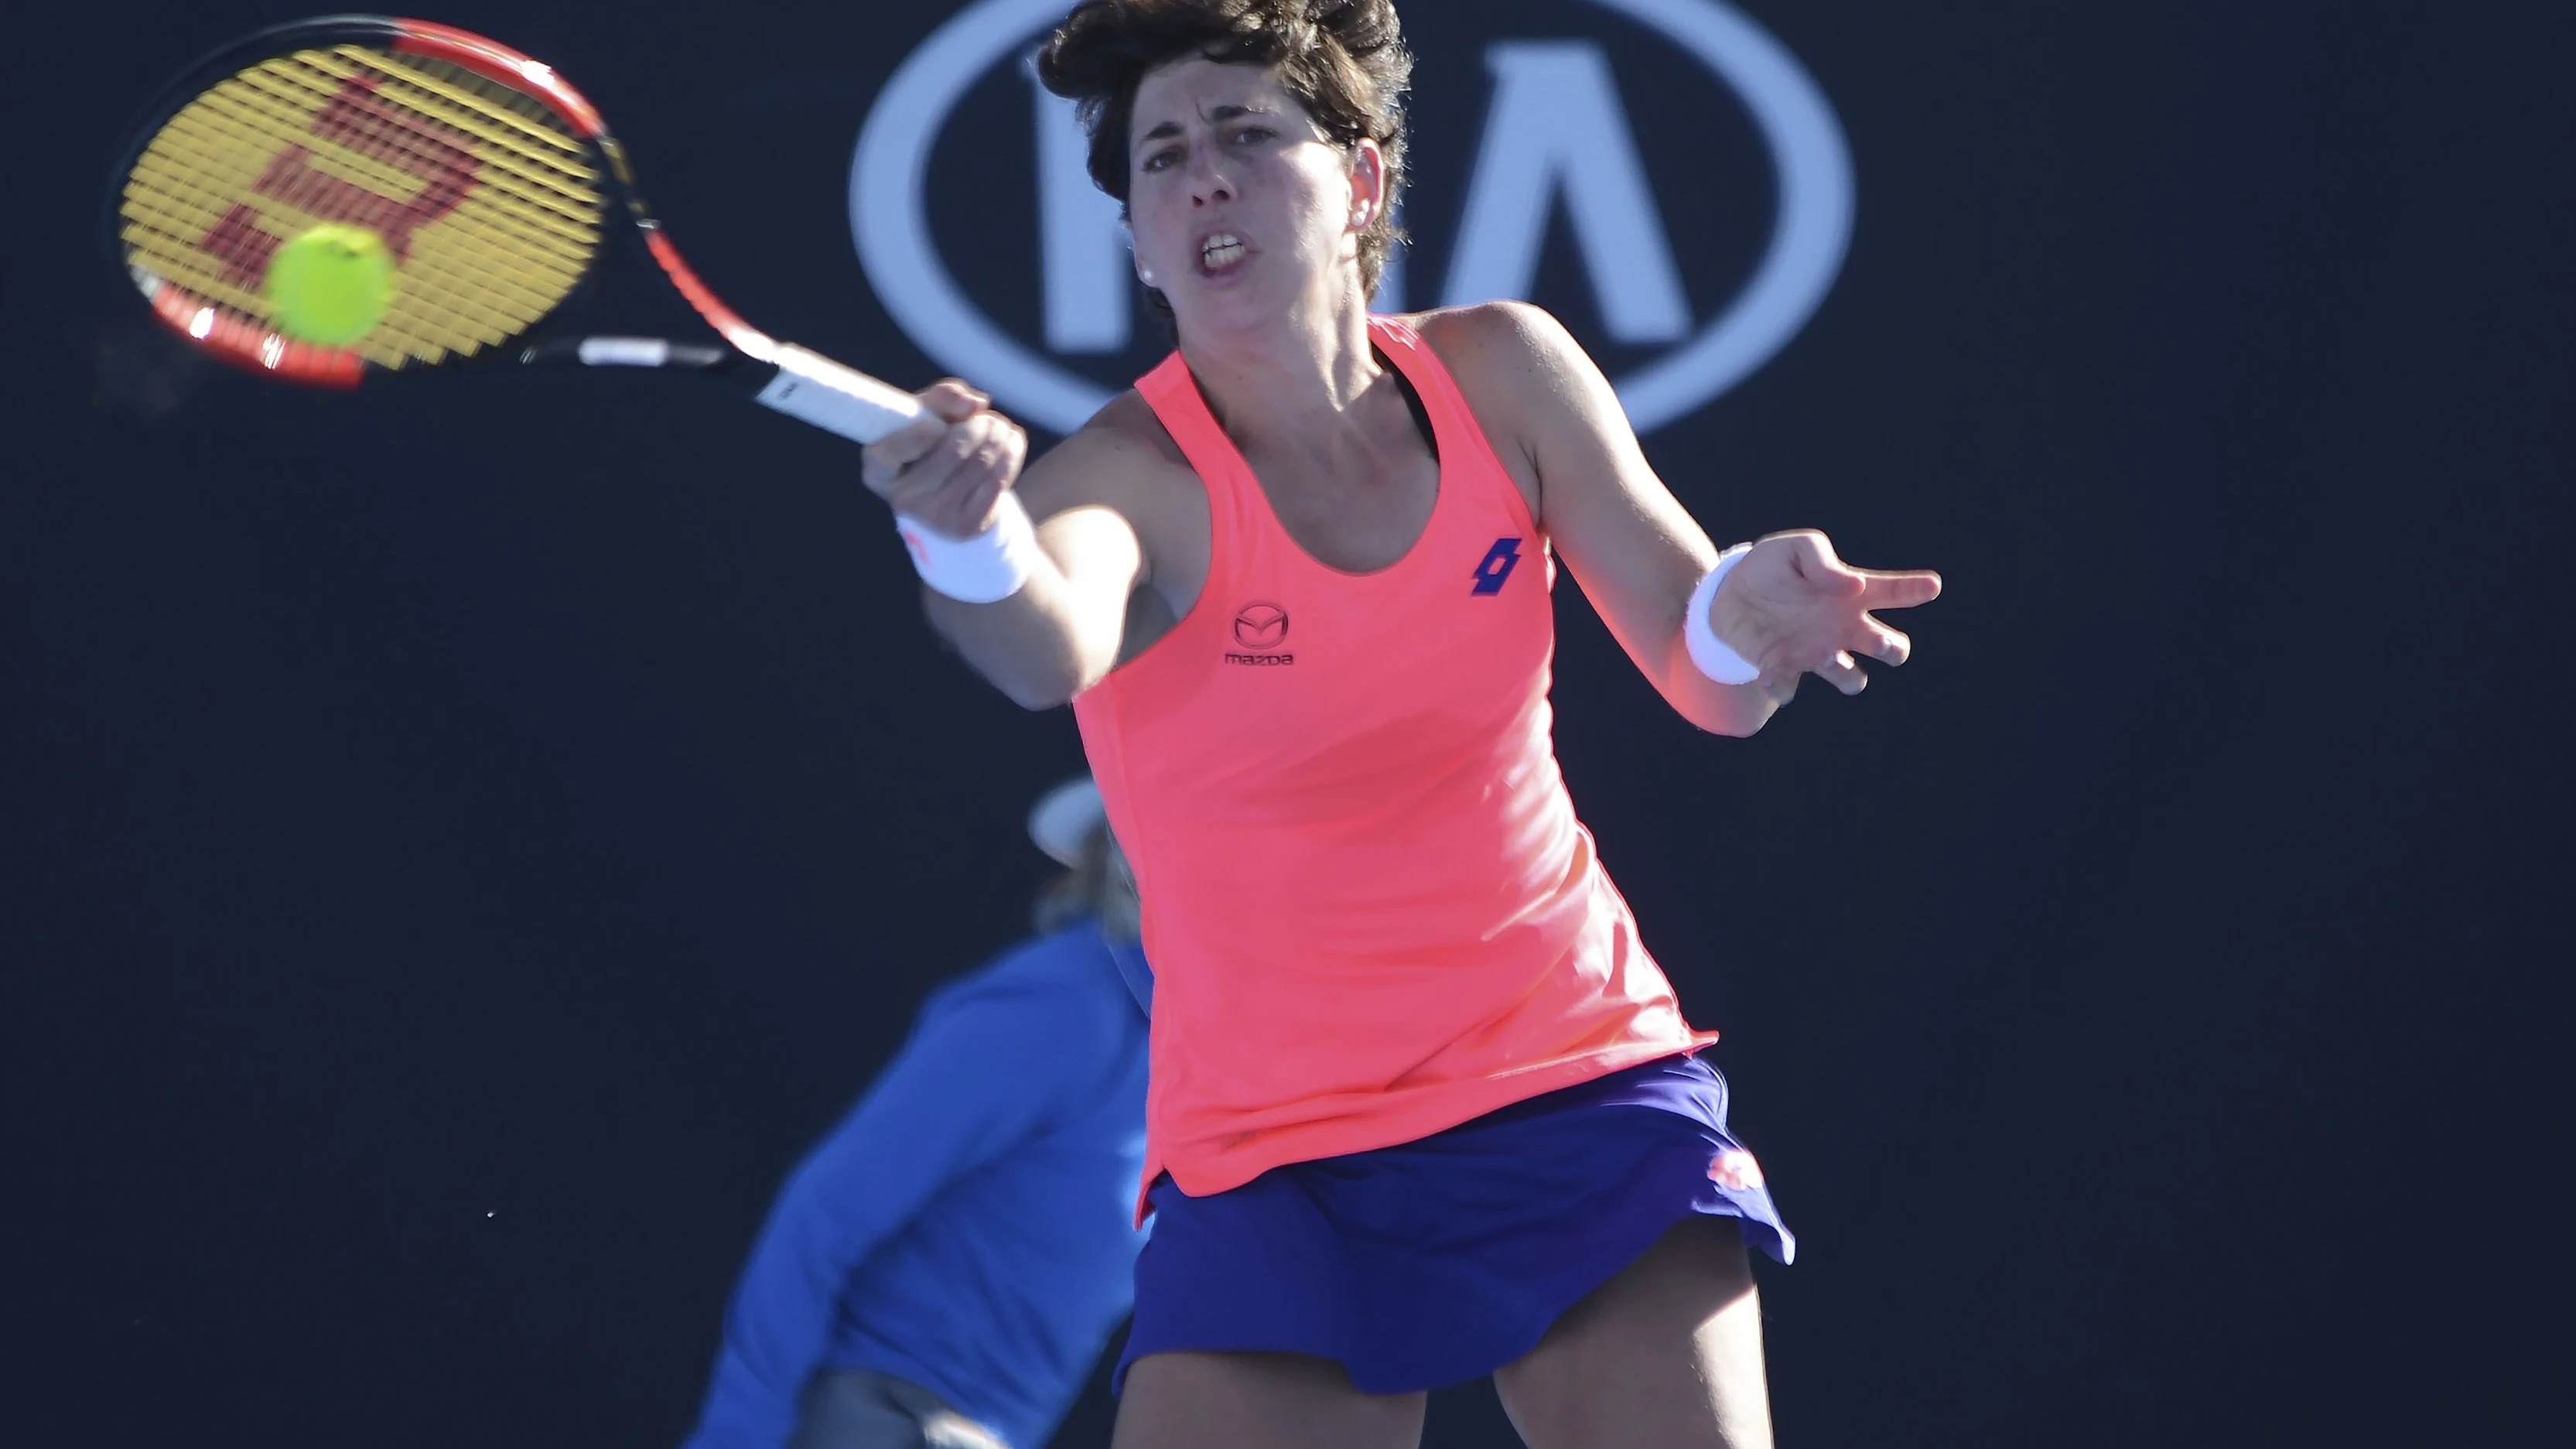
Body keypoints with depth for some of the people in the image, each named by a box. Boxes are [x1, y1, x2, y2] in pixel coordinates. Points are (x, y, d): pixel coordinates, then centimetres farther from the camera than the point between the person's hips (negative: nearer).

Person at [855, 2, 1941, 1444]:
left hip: (1582, 1091, 2)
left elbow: (1709, 683, 1)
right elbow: (1052, 650, -37)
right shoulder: (1135, 477, -13)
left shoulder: (1501, 375, -1)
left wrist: (1749, 619, -24)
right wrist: (969, 537, -61)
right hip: (1275, 1161, -2)